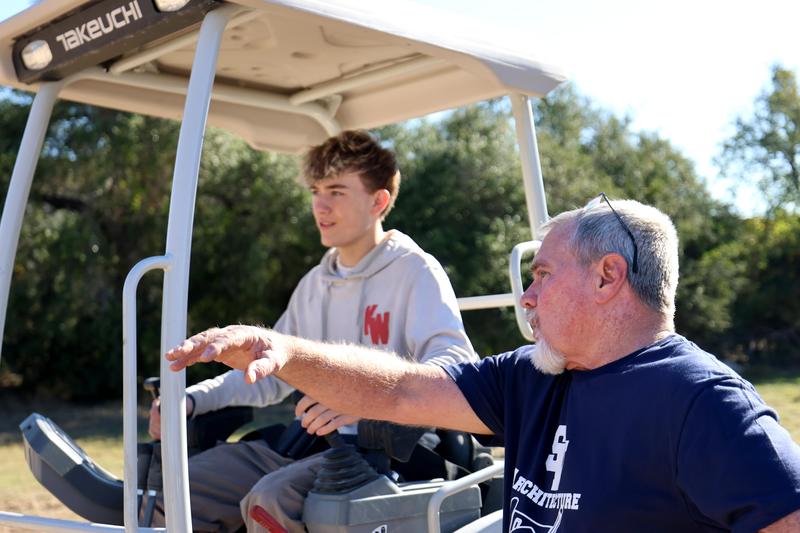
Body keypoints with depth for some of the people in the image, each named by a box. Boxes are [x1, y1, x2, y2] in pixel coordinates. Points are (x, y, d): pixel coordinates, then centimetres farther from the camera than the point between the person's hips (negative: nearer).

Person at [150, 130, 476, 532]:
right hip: (305, 443, 7)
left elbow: (457, 362, -21)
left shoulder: (415, 271, -5)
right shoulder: (315, 284, 19)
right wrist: (191, 399, 6)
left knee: (268, 500, -32)